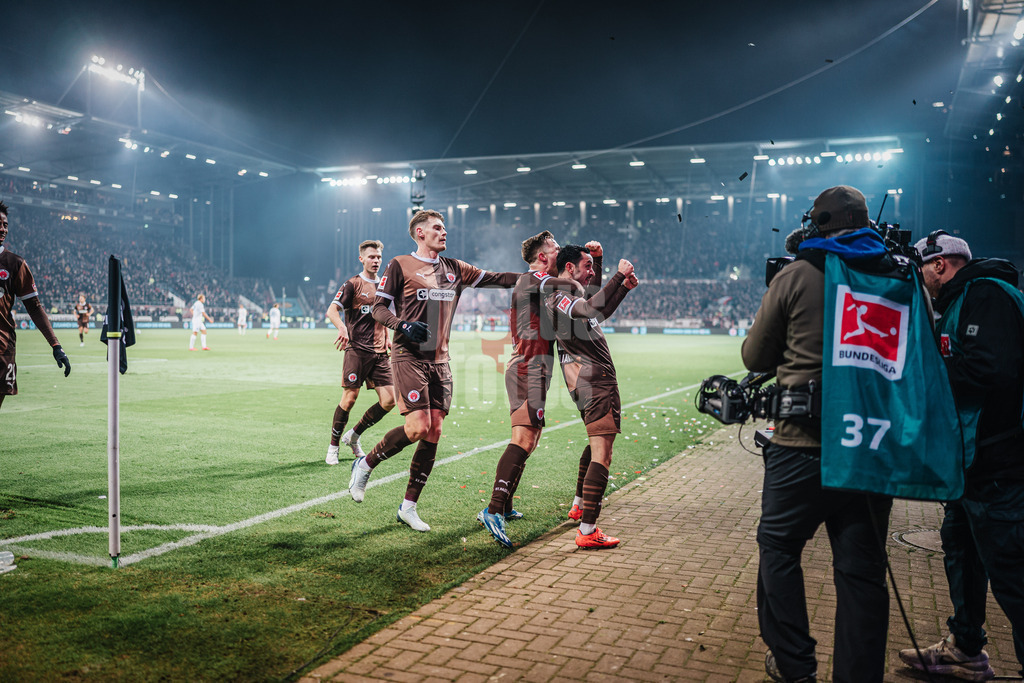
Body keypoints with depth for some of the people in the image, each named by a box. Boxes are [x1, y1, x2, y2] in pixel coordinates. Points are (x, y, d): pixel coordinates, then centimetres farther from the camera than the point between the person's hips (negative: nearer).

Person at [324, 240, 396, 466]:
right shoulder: (352, 284, -2)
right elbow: (332, 310, -12)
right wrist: (342, 328, -32)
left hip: (380, 353, 6)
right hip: (357, 350, -6)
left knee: (389, 400, -2)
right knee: (349, 398, -7)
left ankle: (353, 436, 16)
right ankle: (333, 446, 12)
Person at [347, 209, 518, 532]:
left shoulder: (455, 269, 14)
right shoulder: (400, 265, 0)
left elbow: (496, 278, 14)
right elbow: (378, 308, -1)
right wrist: (402, 325, -20)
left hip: (440, 361, 6)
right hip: (409, 357, -5)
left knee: (434, 433, 1)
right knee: (418, 427, -17)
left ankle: (408, 507, 12)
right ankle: (364, 465, 8)